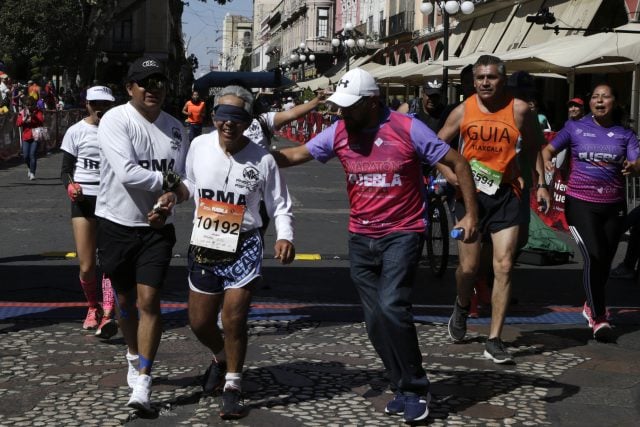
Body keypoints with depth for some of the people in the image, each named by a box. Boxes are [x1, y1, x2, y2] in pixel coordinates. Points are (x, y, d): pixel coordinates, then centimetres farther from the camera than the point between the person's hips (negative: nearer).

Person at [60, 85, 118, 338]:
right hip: (84, 200, 0)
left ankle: (107, 315, -17)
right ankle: (93, 307, 26)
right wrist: (70, 186, -18)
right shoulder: (76, 132, 1)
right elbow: (66, 169, 4)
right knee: (87, 266, 0)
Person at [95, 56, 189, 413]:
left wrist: (170, 200, -15)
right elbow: (126, 173, -23)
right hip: (117, 225, -1)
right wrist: (168, 180, -15)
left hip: (157, 227, 1)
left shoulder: (175, 128, 4)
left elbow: (184, 179, 6)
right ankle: (135, 357, 40)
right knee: (126, 299, 15)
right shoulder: (115, 120, -11)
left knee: (149, 300, -9)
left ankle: (143, 383, -4)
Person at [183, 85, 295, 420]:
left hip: (243, 248, -3)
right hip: (203, 246, 4)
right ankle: (221, 358, 45)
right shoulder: (199, 146, -4)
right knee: (199, 322, 12)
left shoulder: (262, 160, -12)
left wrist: (285, 236, -19)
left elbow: (280, 206, -4)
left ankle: (232, 386, 16)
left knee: (234, 320, -6)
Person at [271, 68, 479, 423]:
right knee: (375, 320, 7)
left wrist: (471, 213, -10)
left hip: (402, 233, -5)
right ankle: (404, 388, 22)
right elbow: (294, 155, 3)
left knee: (392, 307, -21)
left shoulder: (408, 129, -14)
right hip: (361, 238, 5)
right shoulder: (339, 132, -2)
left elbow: (457, 163, -7)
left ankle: (415, 389, -5)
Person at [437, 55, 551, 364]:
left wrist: (539, 183, 2)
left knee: (504, 266, -7)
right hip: (470, 194, 1)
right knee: (469, 266, 7)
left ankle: (494, 341, 0)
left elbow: (535, 146, 8)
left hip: (507, 195, -1)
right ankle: (462, 308, 41)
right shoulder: (463, 111, -3)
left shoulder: (519, 110, -6)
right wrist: (452, 176, -7)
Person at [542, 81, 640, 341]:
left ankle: (592, 305, 37)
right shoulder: (575, 128, 3)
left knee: (605, 260, 11)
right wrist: (546, 162, -19)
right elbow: (548, 149, 3)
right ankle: (598, 317, -4)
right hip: (580, 202, -3)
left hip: (613, 205, 3)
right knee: (594, 256, -15)